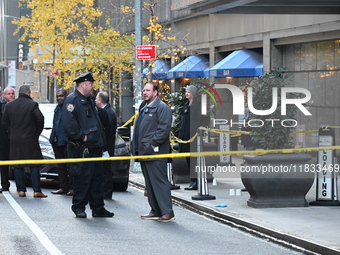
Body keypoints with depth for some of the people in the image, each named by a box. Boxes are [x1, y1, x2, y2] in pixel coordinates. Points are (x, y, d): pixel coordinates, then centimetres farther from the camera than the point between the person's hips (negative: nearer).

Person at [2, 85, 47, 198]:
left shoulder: (9, 105, 5)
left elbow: (5, 122, 9)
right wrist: (37, 132, 1)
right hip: (30, 140, -3)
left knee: (18, 166, 9)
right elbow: (40, 119, -14)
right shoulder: (32, 104, -9)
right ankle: (37, 190, -2)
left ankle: (21, 190, 9)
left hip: (15, 141, 3)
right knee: (34, 166, 2)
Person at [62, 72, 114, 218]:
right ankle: (79, 208, 4)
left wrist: (101, 142, 19)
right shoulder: (72, 101, -10)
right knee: (82, 179, -6)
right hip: (81, 150, -9)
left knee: (96, 179, 10)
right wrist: (82, 136, -19)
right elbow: (69, 125, -22)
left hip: (94, 148, 9)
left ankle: (98, 208, 15)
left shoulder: (89, 101, 21)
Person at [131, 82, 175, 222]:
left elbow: (164, 128, -18)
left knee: (159, 182, -10)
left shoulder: (162, 107, -8)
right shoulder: (144, 109, 23)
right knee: (150, 184, 11)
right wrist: (135, 145, 16)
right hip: (144, 153, 10)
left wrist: (153, 143, -21)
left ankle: (167, 212, -9)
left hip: (155, 153, -10)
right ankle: (155, 211, 16)